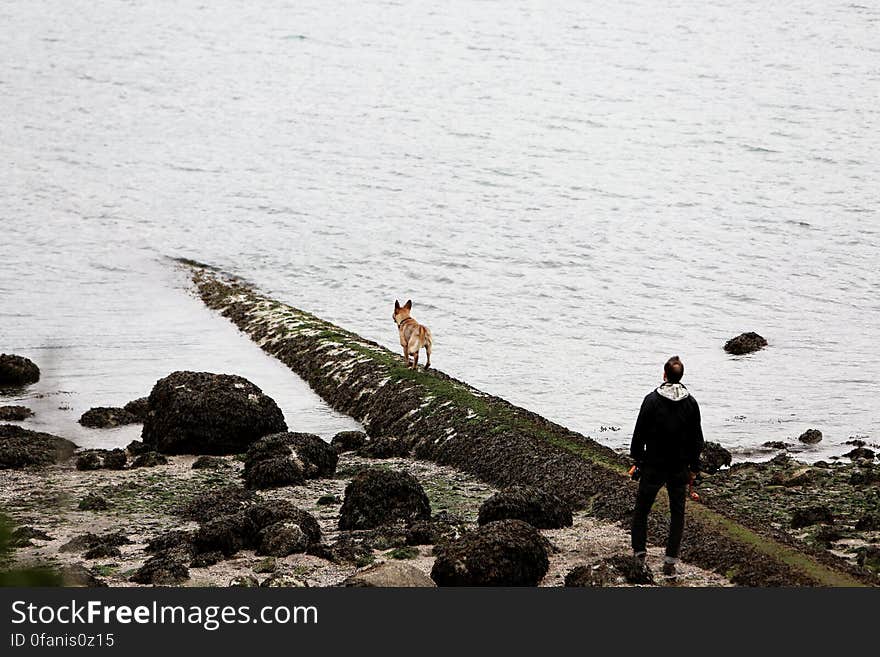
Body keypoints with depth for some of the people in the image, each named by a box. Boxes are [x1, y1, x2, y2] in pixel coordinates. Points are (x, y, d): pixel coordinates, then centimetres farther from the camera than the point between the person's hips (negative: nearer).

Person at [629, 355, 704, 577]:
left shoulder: (652, 400, -11)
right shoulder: (691, 403, -3)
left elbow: (639, 433, -7)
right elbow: (697, 439, 3)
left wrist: (637, 459, 5)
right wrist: (693, 467, 11)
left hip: (653, 466, -2)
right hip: (680, 468, 2)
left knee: (641, 510, 13)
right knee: (677, 514, 9)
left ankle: (639, 553, 8)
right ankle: (670, 562, 5)